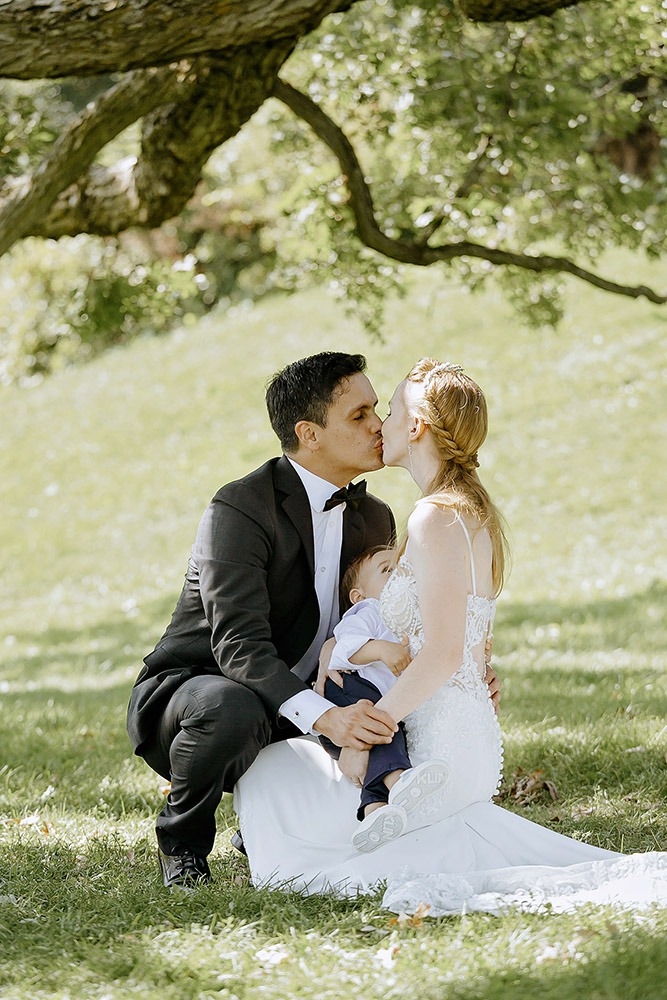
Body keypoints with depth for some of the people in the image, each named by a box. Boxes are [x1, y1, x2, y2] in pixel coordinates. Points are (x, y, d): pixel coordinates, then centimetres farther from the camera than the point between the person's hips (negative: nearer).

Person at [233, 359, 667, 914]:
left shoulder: (436, 519, -18)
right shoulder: (477, 514, 12)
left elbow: (441, 655, -25)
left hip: (437, 759, -9)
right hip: (477, 744, 9)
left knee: (263, 772, 8)